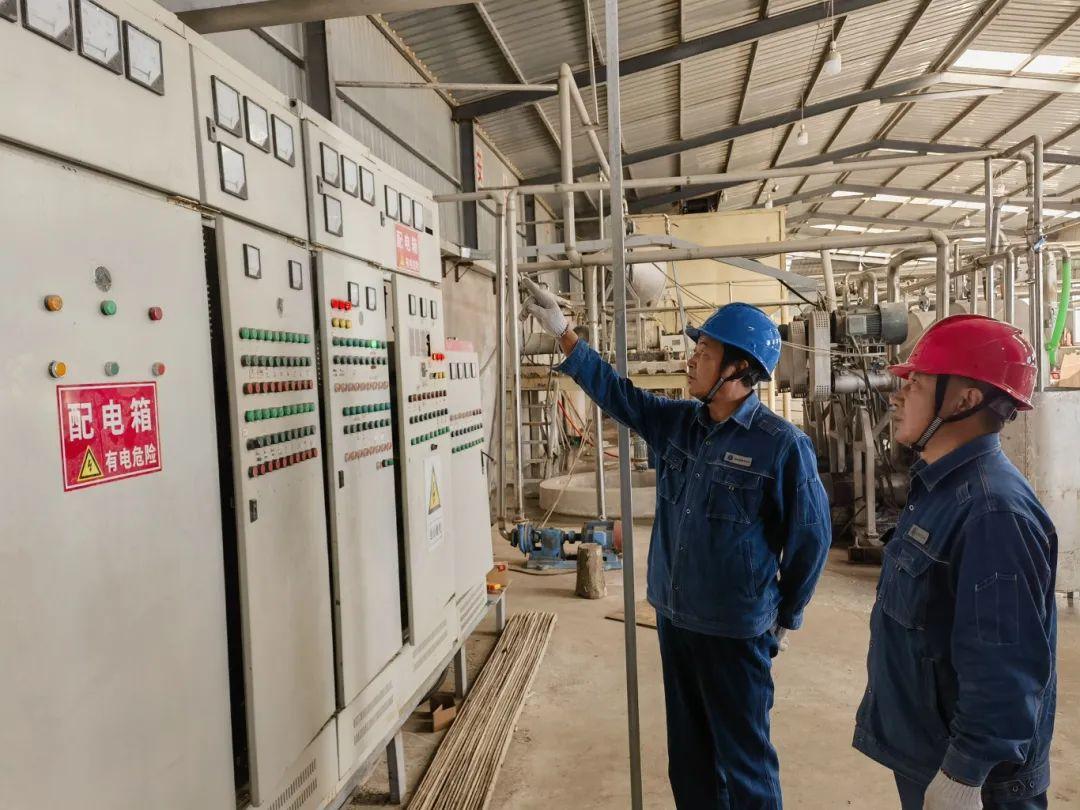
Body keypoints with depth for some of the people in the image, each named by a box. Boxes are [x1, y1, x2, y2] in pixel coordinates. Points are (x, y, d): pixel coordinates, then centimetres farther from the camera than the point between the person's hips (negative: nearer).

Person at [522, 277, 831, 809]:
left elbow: (810, 537, -9)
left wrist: (787, 617, 0)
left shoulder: (782, 445, -17)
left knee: (744, 761, 10)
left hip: (736, 631, -6)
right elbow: (616, 394, 7)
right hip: (673, 618, 6)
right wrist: (562, 332, 2)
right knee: (688, 752, 22)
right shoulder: (676, 422, 1)